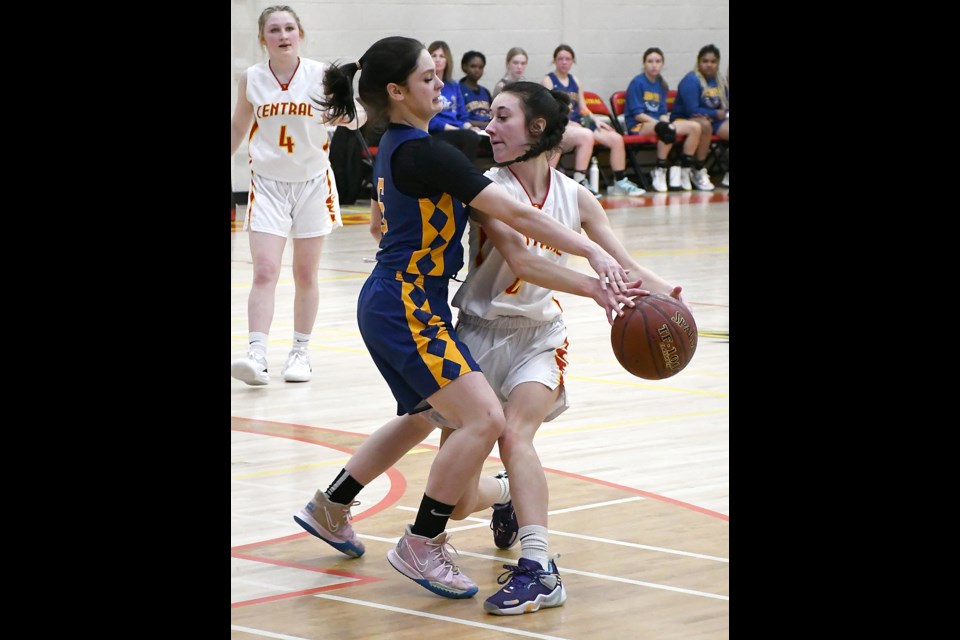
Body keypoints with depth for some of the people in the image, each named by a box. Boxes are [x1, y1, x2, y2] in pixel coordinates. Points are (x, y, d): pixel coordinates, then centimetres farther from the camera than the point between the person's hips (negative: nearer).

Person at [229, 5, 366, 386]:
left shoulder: (320, 74, -8)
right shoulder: (251, 80, -3)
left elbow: (359, 116, -13)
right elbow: (238, 127, 12)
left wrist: (345, 115, -35)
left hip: (312, 182, 0)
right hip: (268, 183, 0)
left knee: (306, 275, 8)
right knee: (264, 272, -12)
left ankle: (300, 352, 20)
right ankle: (256, 355, -20)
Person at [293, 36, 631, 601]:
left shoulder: (392, 149, 10)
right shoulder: (424, 152, -20)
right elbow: (514, 213, -26)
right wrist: (593, 252, -28)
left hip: (388, 303, 11)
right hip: (408, 308, -11)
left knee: (421, 419, 27)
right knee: (484, 419, -17)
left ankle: (330, 507, 38)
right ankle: (421, 546, -7)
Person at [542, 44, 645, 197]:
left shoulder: (575, 82, 20)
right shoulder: (548, 81, 1)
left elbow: (583, 108, 18)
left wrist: (595, 121, 1)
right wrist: (569, 123, -21)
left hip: (577, 124, 7)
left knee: (616, 138, -7)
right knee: (587, 135, -37)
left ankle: (620, 182, 4)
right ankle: (579, 184, -34)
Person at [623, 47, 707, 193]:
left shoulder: (662, 85, 14)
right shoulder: (637, 83, -7)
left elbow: (663, 112, 11)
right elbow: (638, 114, -12)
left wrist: (666, 121, -13)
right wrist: (662, 123, -20)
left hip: (658, 122, 7)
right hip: (638, 126, -7)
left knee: (695, 127, -10)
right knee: (667, 130, -38)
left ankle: (685, 170, -5)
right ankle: (659, 172, -27)